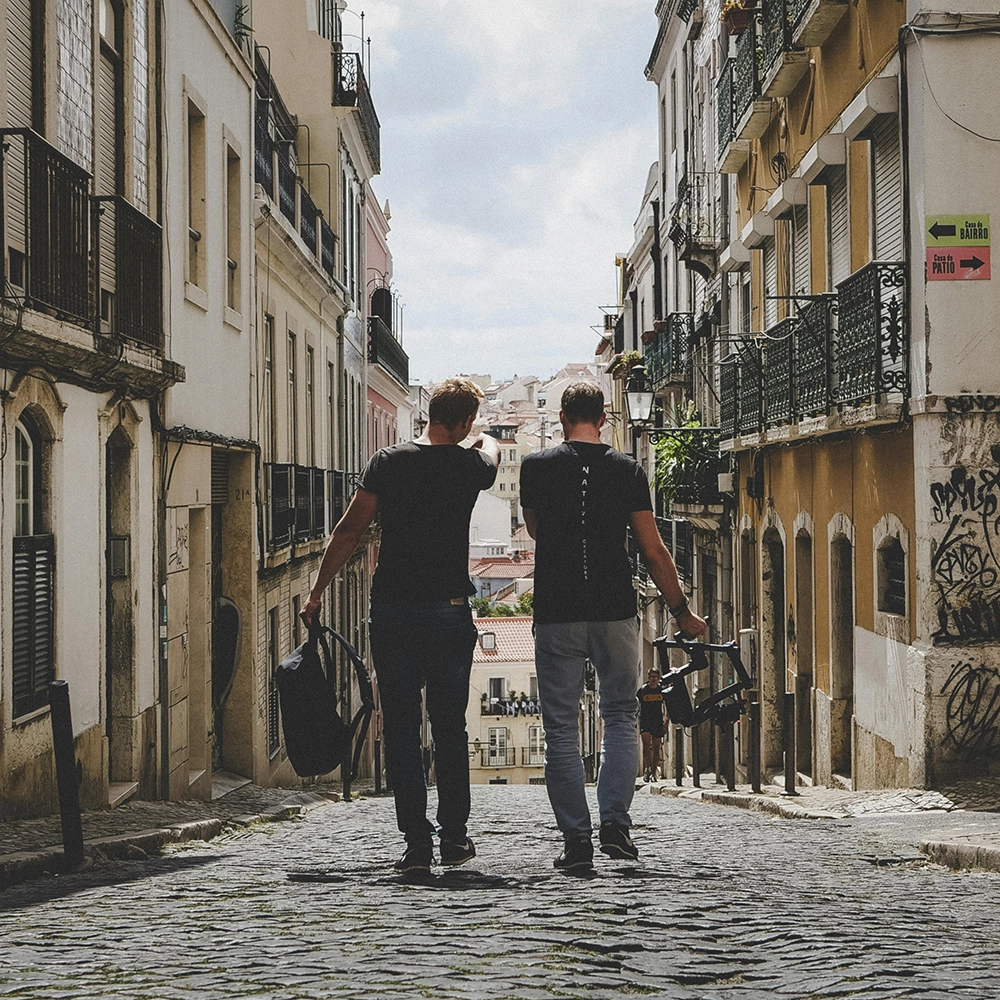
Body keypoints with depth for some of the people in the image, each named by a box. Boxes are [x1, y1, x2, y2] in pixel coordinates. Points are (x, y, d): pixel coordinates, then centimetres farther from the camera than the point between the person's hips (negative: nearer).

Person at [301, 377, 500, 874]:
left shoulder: (390, 461, -1)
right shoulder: (470, 465, 2)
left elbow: (350, 531, -3)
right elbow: (490, 449, 29)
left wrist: (317, 591, 5)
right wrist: (484, 440, 53)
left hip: (392, 613, -1)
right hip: (449, 611, 1)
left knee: (401, 729, 3)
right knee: (449, 726, 12)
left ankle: (417, 842, 1)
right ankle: (454, 837, 16)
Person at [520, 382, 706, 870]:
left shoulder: (537, 467, 1)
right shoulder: (627, 470, 1)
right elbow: (653, 551, 0)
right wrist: (682, 612, 8)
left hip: (556, 615, 0)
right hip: (615, 611, 1)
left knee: (561, 729, 4)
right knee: (620, 717, 14)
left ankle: (576, 839, 1)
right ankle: (615, 822, 0)